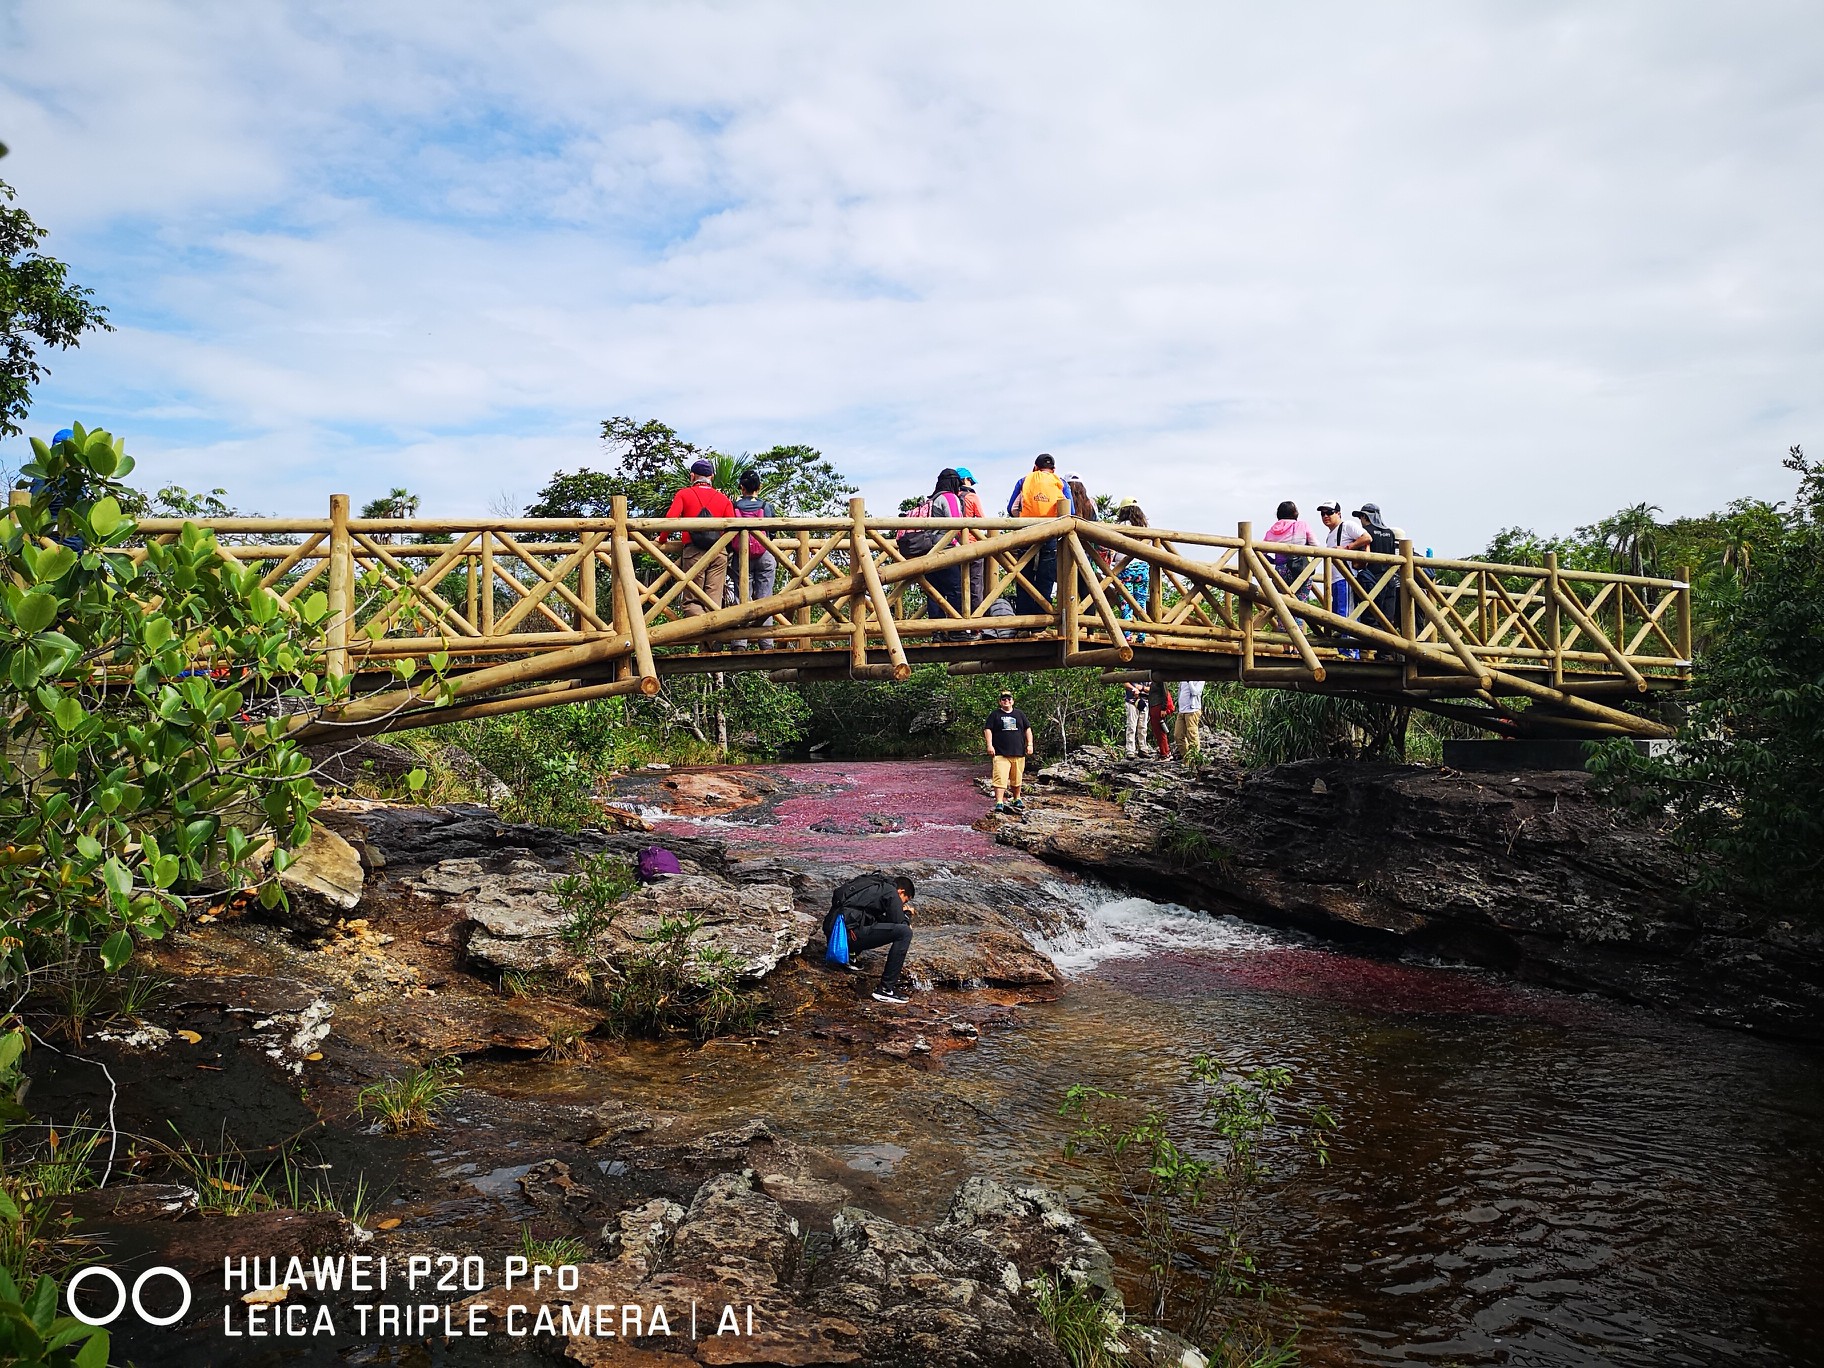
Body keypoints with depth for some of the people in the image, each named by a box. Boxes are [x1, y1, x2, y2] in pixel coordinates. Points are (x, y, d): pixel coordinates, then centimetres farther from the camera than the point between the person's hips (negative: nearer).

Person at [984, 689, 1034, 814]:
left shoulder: (1019, 714, 14)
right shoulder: (995, 714, 6)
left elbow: (1028, 729, 16)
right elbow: (988, 730, 1)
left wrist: (1029, 744, 6)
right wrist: (989, 745, -11)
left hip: (1018, 753, 3)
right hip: (1001, 754, -3)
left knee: (1017, 779, 13)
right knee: (1000, 778, -15)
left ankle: (1017, 799, 33)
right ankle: (999, 803, -19)